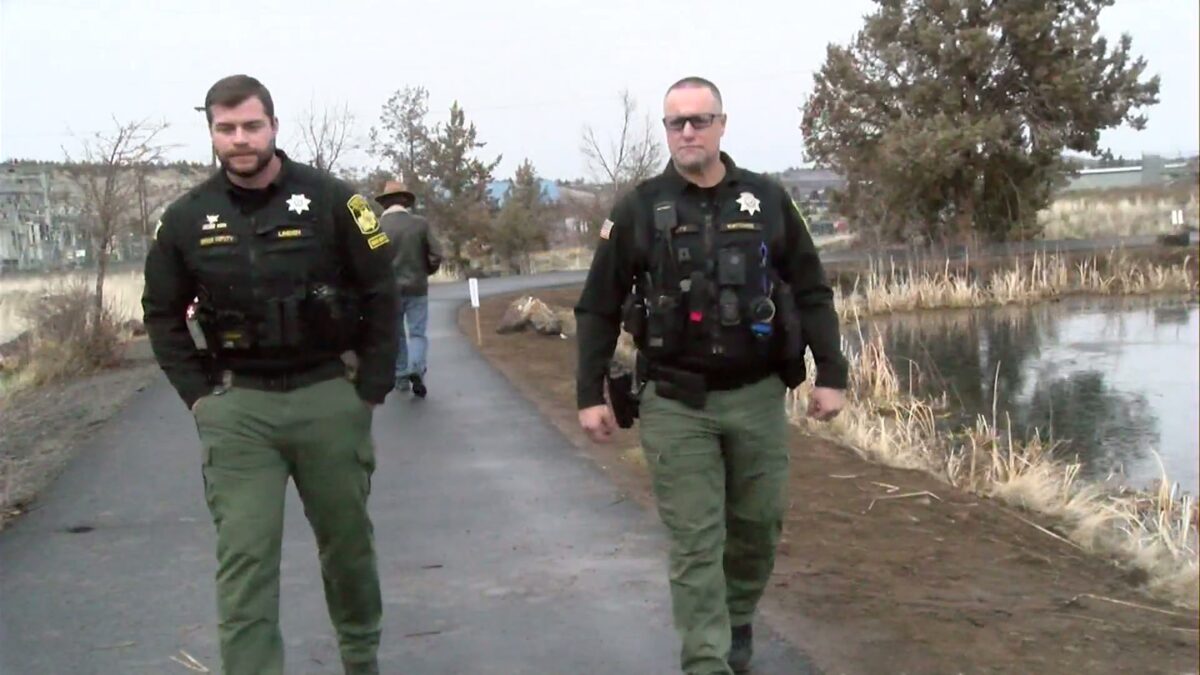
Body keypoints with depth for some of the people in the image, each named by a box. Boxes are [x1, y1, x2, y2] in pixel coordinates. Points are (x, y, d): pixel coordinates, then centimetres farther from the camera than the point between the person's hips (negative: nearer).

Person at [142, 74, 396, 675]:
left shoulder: (330, 200, -5)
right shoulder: (187, 217, 1)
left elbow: (380, 294, -1)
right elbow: (162, 313, 11)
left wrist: (370, 389, -4)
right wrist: (198, 393, 1)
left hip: (327, 397, 0)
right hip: (236, 410, 1)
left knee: (348, 542, 15)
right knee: (244, 559, -3)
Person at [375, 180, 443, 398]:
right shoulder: (420, 223, -6)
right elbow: (436, 256, -4)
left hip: (389, 290, 0)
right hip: (417, 288, 0)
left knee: (396, 334, 13)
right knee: (417, 332, 4)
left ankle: (401, 377, 16)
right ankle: (416, 368, -19)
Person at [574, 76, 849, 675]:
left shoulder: (767, 200, 3)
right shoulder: (638, 209, -1)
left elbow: (811, 293, 7)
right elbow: (598, 308, 1)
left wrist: (830, 373, 1)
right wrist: (590, 394, -3)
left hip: (758, 396, 2)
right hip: (675, 404, -2)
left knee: (759, 525, 14)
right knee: (695, 542, -1)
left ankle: (737, 622, 39)